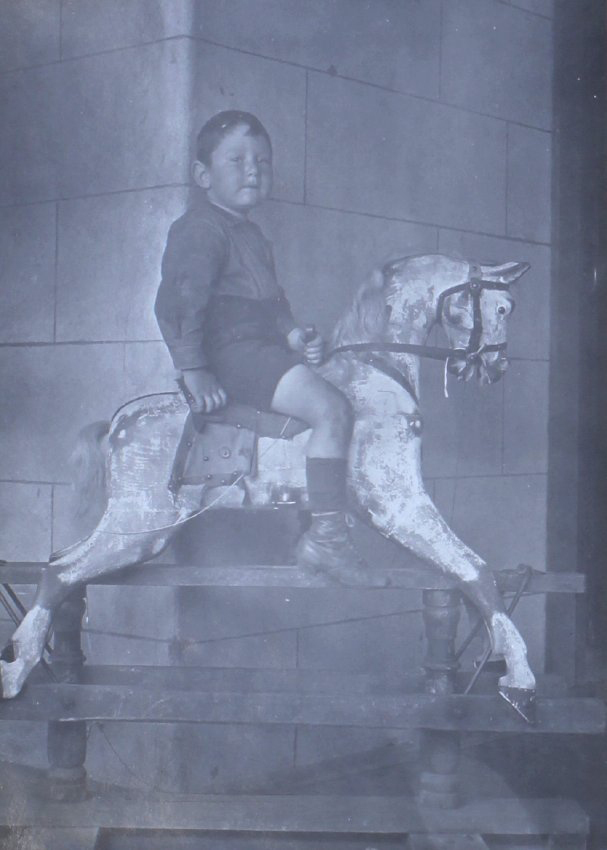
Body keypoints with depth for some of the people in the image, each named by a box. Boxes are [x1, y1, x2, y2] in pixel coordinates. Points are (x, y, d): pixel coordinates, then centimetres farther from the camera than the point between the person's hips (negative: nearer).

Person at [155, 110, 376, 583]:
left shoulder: (251, 235, 24)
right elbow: (177, 301, -18)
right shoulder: (201, 228, -8)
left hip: (264, 348, 11)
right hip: (232, 351, -11)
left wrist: (295, 336, 9)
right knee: (331, 408, -25)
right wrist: (194, 370, -25)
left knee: (345, 394, 12)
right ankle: (326, 535, -23)